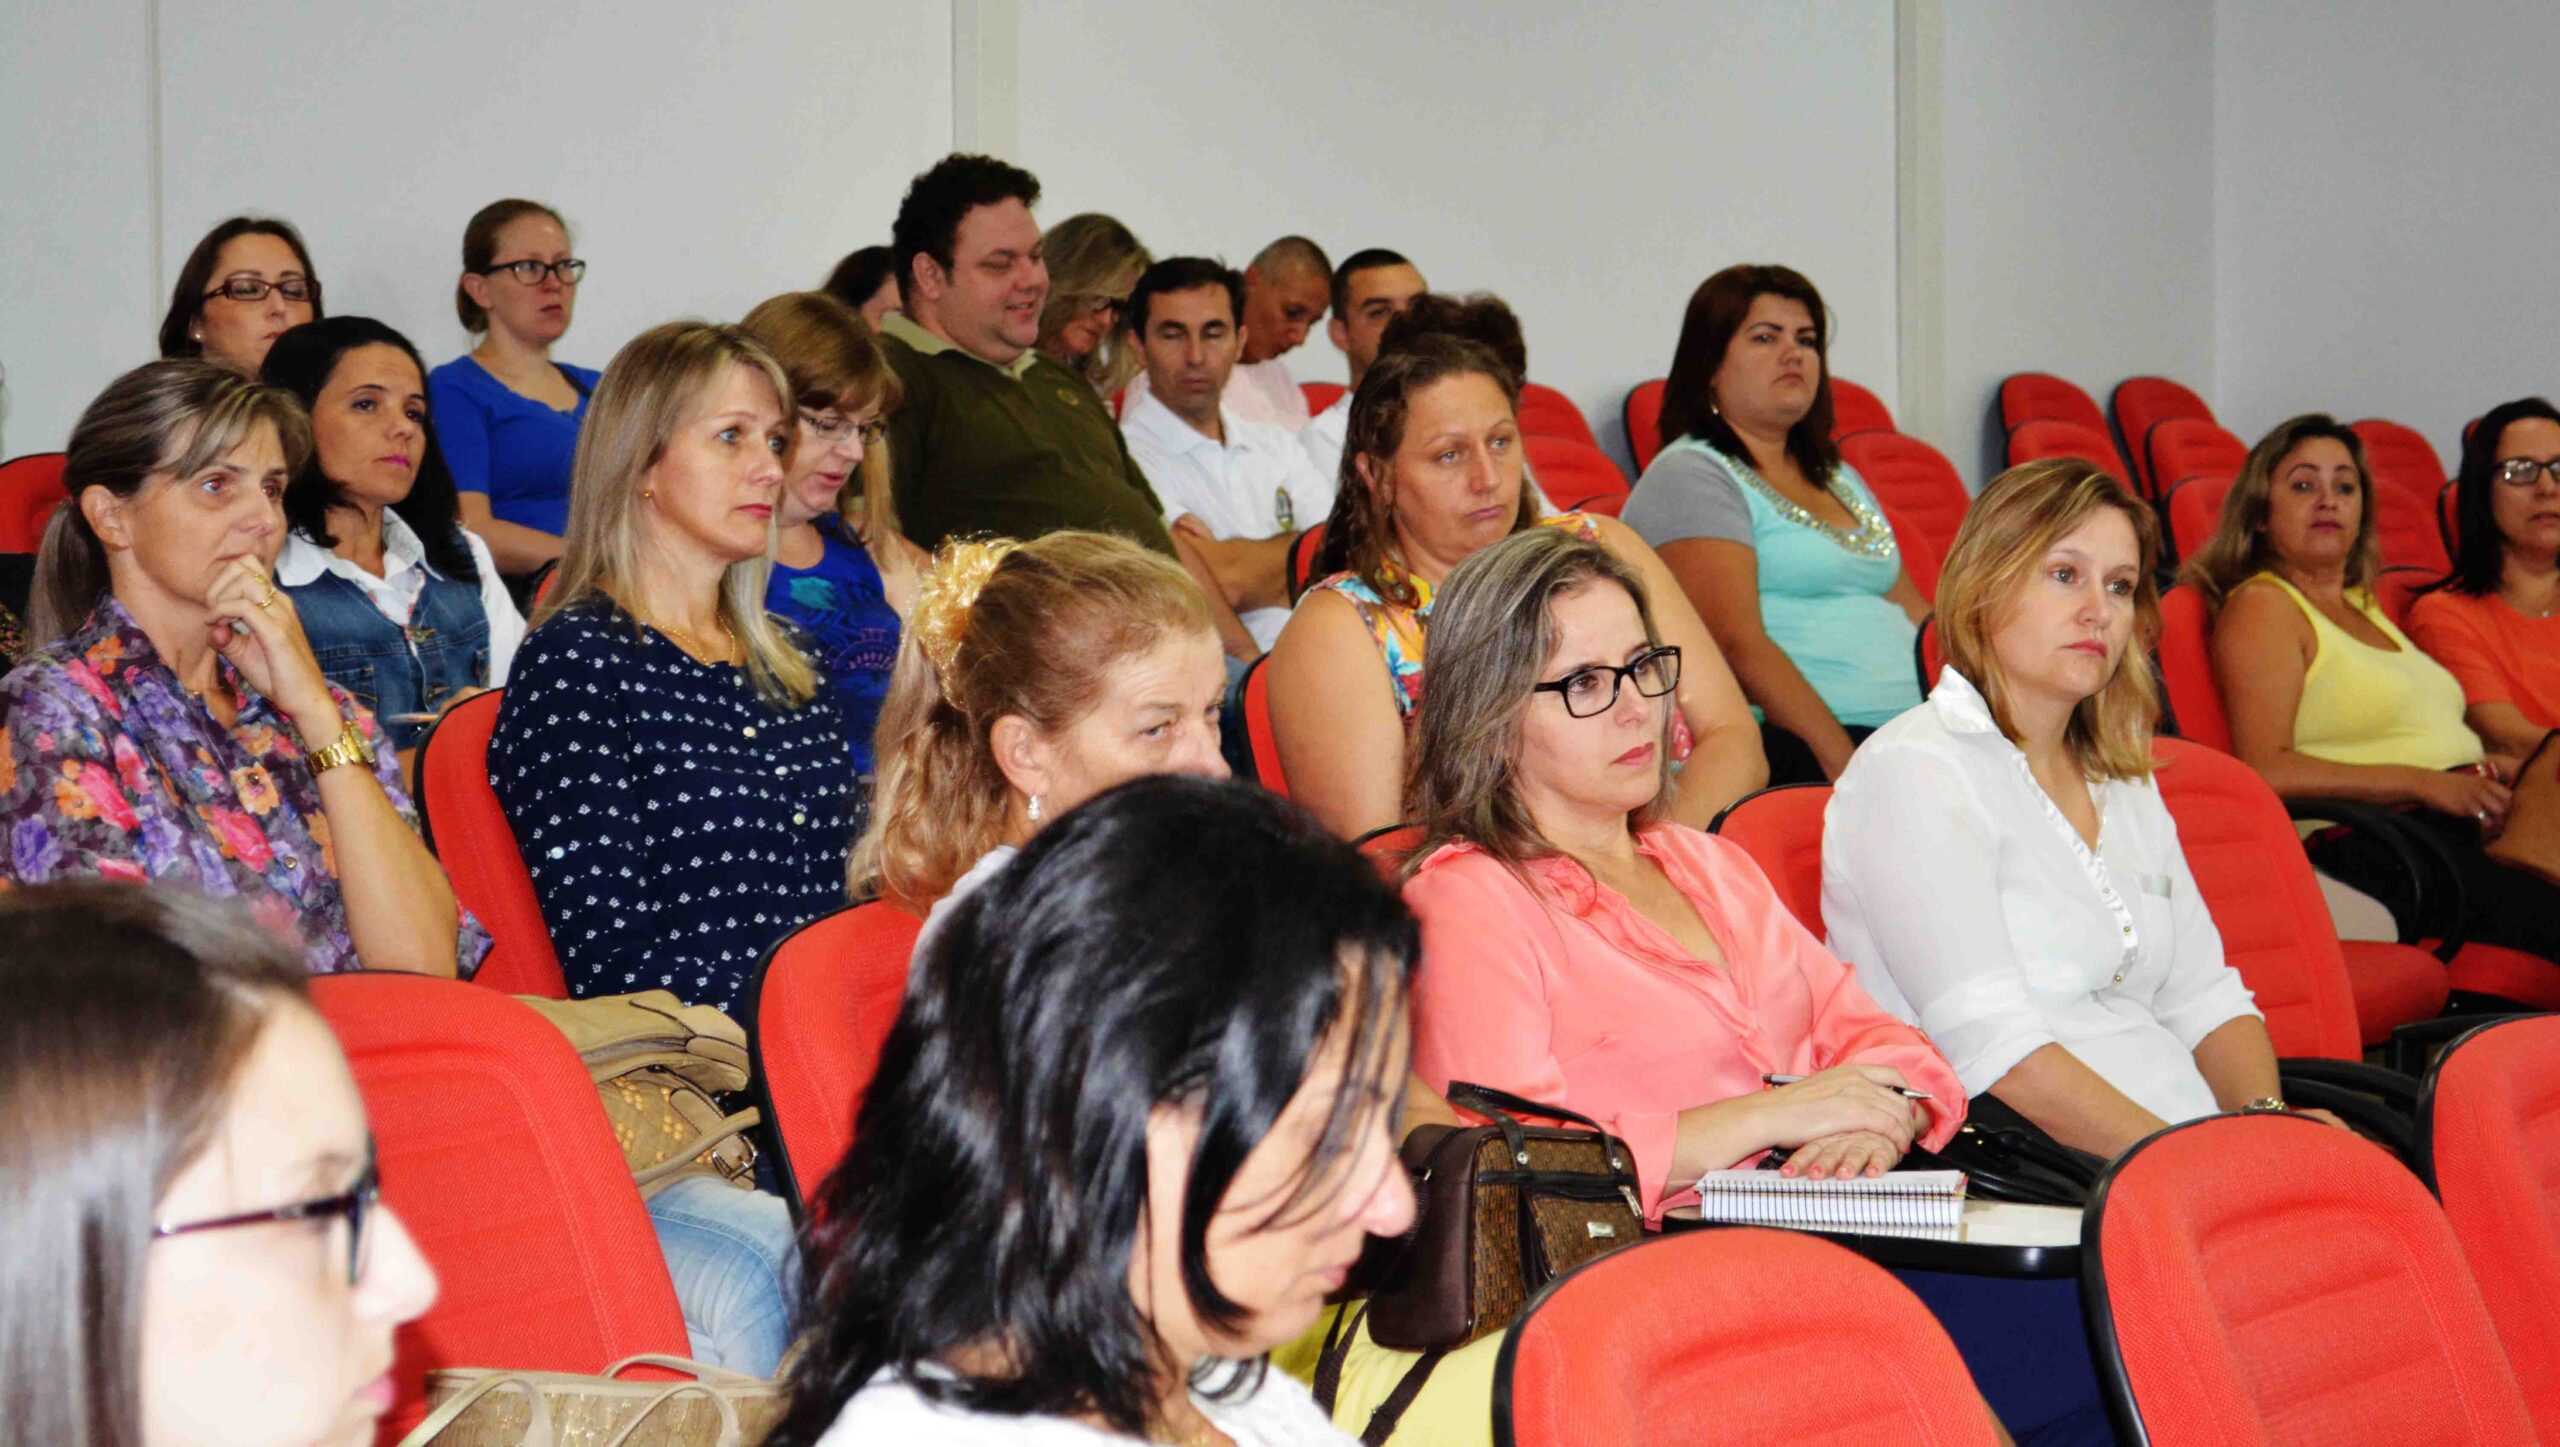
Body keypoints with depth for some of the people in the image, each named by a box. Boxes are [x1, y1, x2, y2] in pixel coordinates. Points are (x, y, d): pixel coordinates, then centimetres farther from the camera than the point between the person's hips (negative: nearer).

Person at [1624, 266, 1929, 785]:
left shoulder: (1838, 477, 27)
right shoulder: (1690, 478, -1)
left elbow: (1918, 618, 25)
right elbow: (1738, 645, -13)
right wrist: (1845, 764, -23)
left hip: (1913, 738, 8)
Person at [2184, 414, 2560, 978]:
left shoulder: (2363, 606, 28)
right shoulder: (2260, 605, 3)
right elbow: (2267, 771, -10)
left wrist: (2485, 767, 12)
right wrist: (2423, 783, -13)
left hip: (2475, 821, 8)